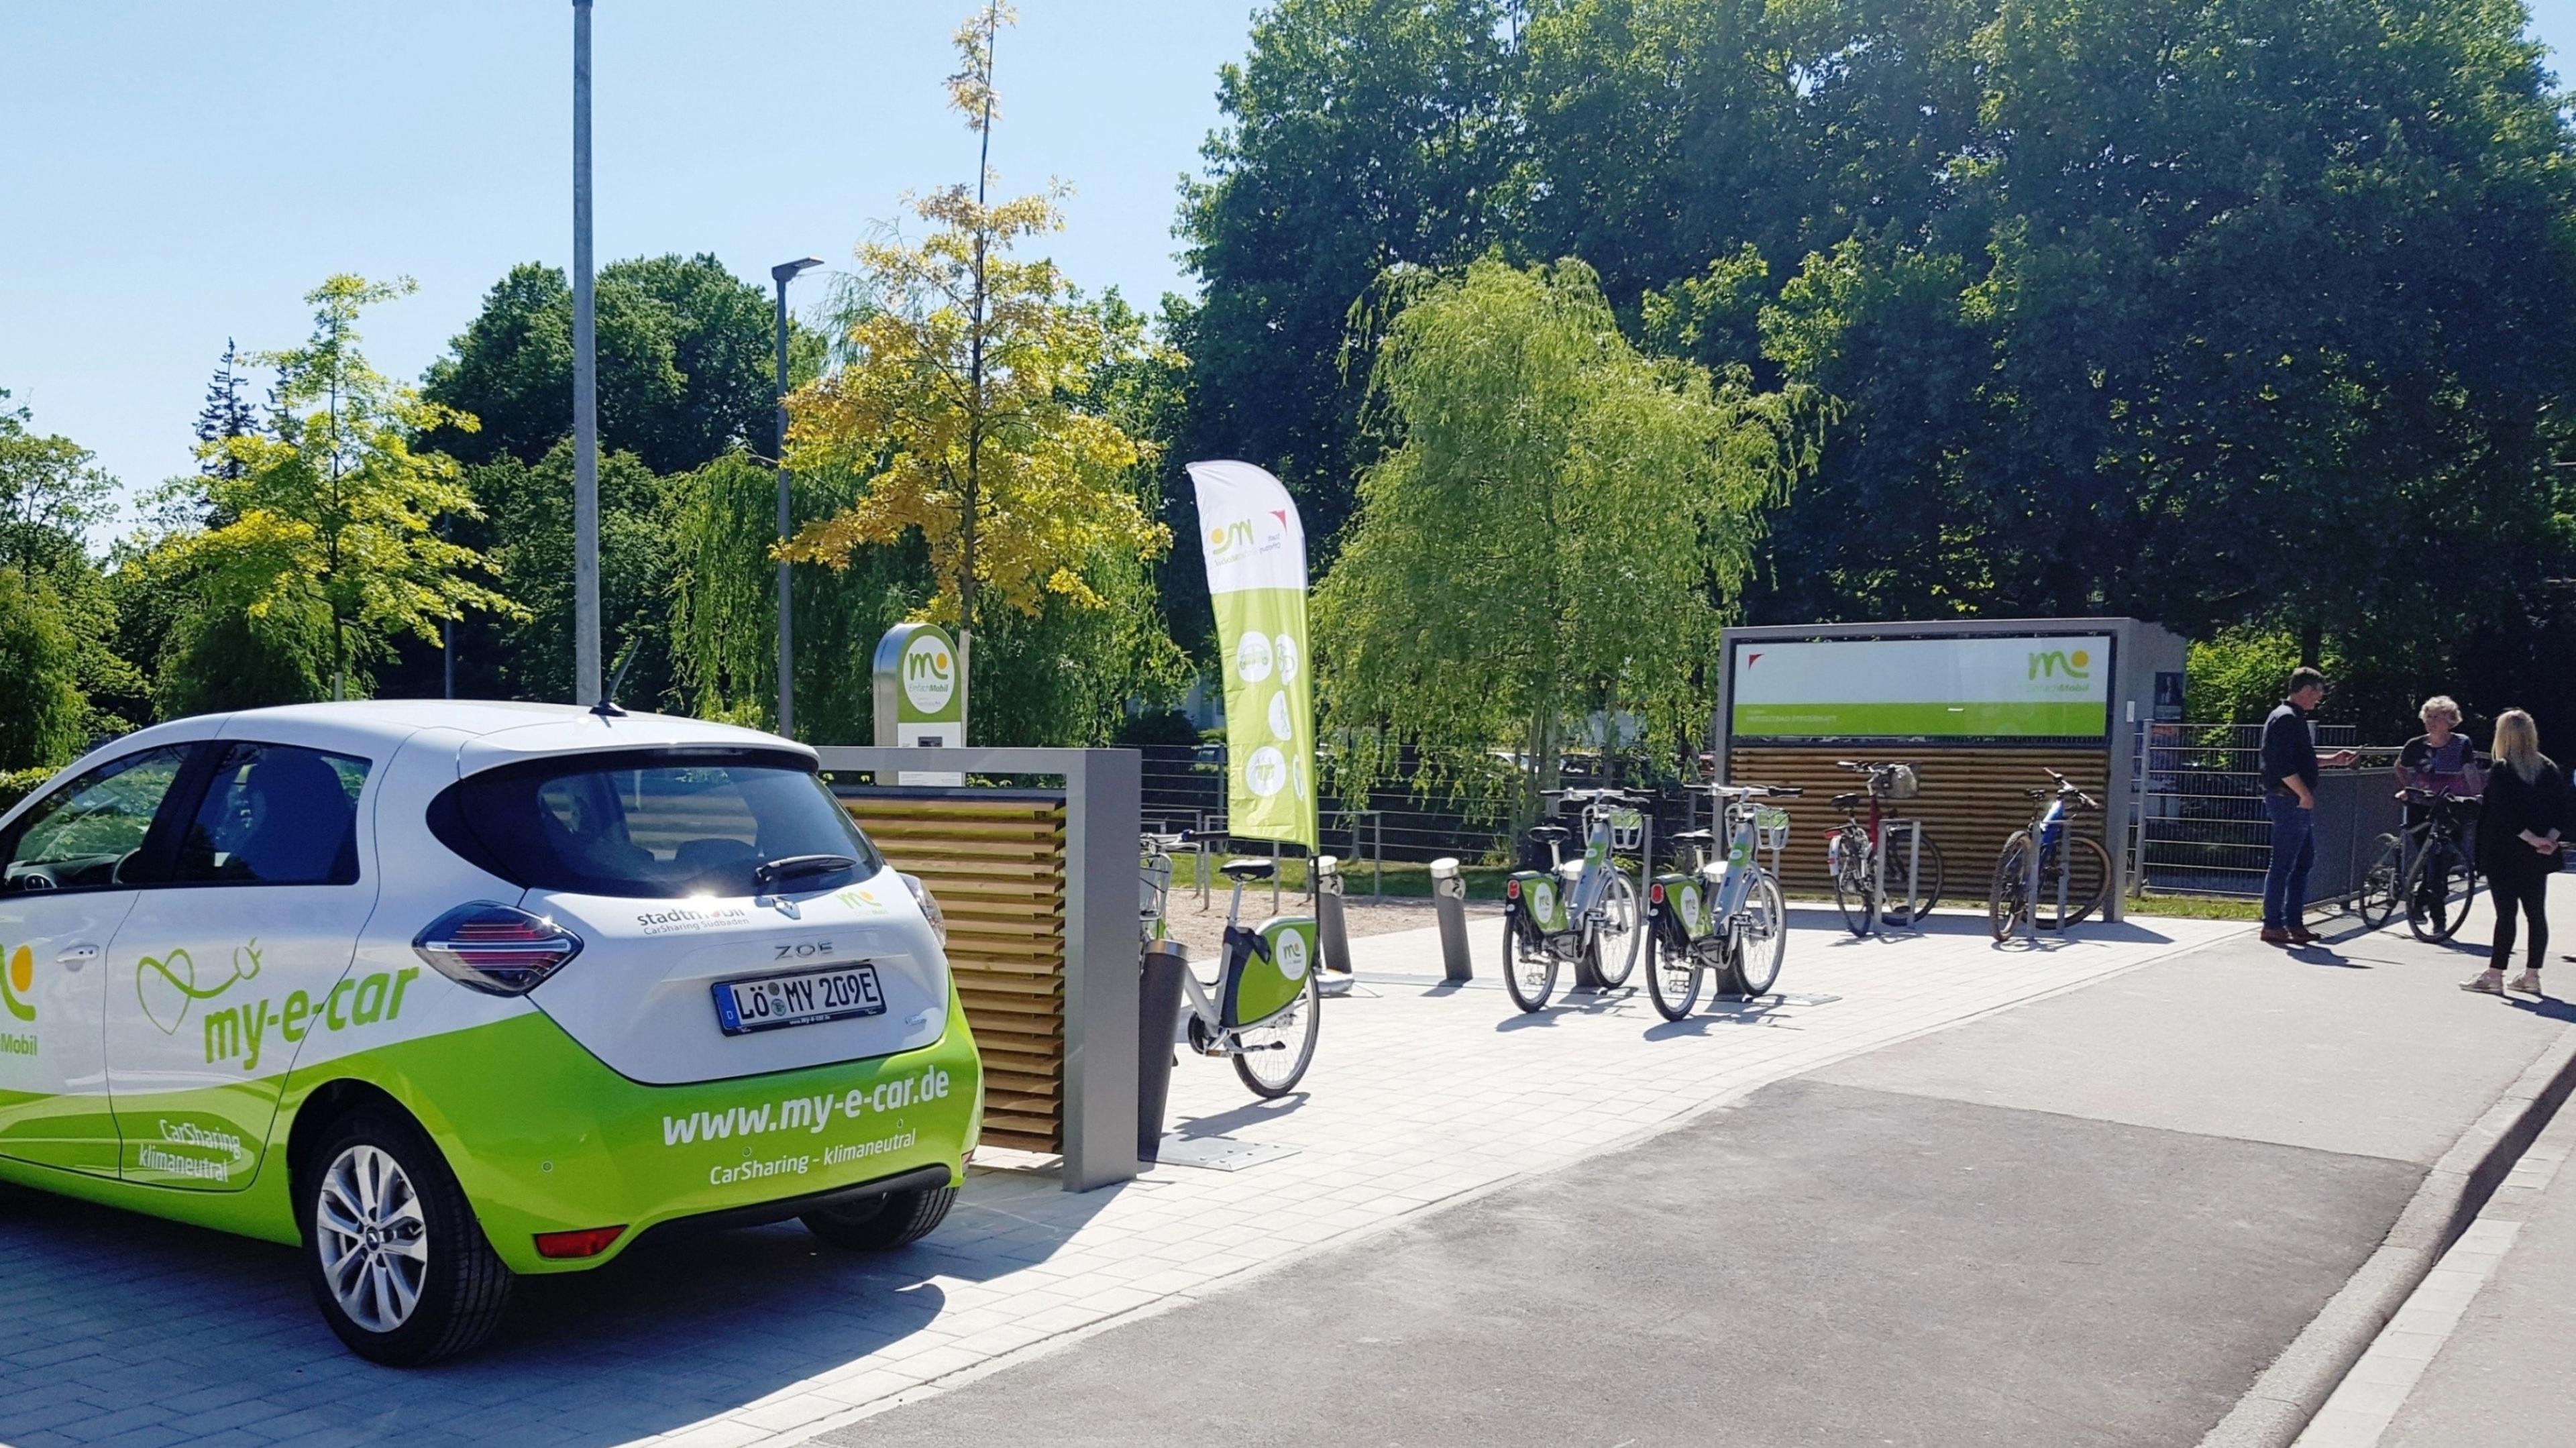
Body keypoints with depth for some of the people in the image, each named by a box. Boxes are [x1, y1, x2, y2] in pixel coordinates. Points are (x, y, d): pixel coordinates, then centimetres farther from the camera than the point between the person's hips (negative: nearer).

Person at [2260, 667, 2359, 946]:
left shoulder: (2296, 718, 18)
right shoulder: (2286, 718, -15)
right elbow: (2283, 765, -23)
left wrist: (2332, 760, 27)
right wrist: (2304, 794, -21)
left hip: (2299, 803, 11)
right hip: (2288, 801, -11)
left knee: (2303, 862, 14)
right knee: (2283, 865, -7)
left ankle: (2295, 923, 18)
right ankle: (2272, 925, -3)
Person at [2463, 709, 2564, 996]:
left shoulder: (2501, 771, -12)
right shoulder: (2550, 770, 8)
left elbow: (2503, 815, -19)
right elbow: (2561, 812, 3)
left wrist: (2533, 840, -14)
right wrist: (2550, 838, -7)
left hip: (2505, 856, -6)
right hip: (2537, 858, 6)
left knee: (2506, 913, -6)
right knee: (2536, 913, 9)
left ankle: (2494, 975, -3)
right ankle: (2532, 975, 14)